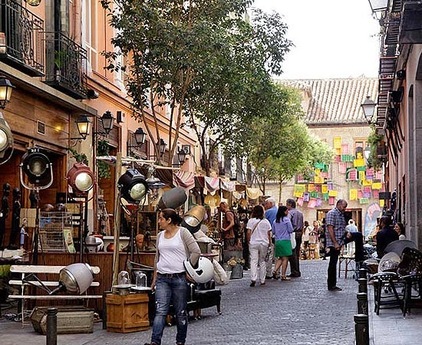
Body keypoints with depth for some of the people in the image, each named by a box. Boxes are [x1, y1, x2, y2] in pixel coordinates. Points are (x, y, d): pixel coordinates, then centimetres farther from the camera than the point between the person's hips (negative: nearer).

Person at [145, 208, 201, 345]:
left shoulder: (182, 232, -4)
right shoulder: (160, 235, 13)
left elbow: (196, 251, -8)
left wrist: (188, 269, -6)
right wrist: (154, 278, 19)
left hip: (179, 278, -4)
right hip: (162, 279, 4)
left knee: (181, 312, 6)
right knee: (160, 311, -9)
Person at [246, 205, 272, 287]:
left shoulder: (251, 221, -5)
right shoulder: (266, 221, 3)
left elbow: (248, 232, -9)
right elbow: (269, 233, 5)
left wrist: (248, 241, 3)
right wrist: (269, 242, 14)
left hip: (253, 243, -2)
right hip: (264, 243, 2)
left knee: (254, 261, -4)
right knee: (262, 261, 12)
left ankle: (253, 279, -20)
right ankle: (262, 280, 13)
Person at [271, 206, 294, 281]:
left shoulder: (275, 221, 7)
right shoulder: (286, 219, -9)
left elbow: (273, 232, 12)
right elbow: (291, 230, -7)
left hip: (277, 241, 6)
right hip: (285, 240, -6)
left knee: (280, 258, 17)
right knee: (285, 258, -1)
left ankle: (275, 270, -1)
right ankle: (283, 275, -2)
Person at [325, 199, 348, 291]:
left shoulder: (341, 214, 17)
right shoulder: (331, 213, -11)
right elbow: (330, 229, -18)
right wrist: (335, 243, -21)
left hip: (338, 243, 9)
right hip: (333, 243, -9)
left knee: (334, 263, 13)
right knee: (333, 263, -5)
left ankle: (333, 284, 19)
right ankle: (331, 285, 0)